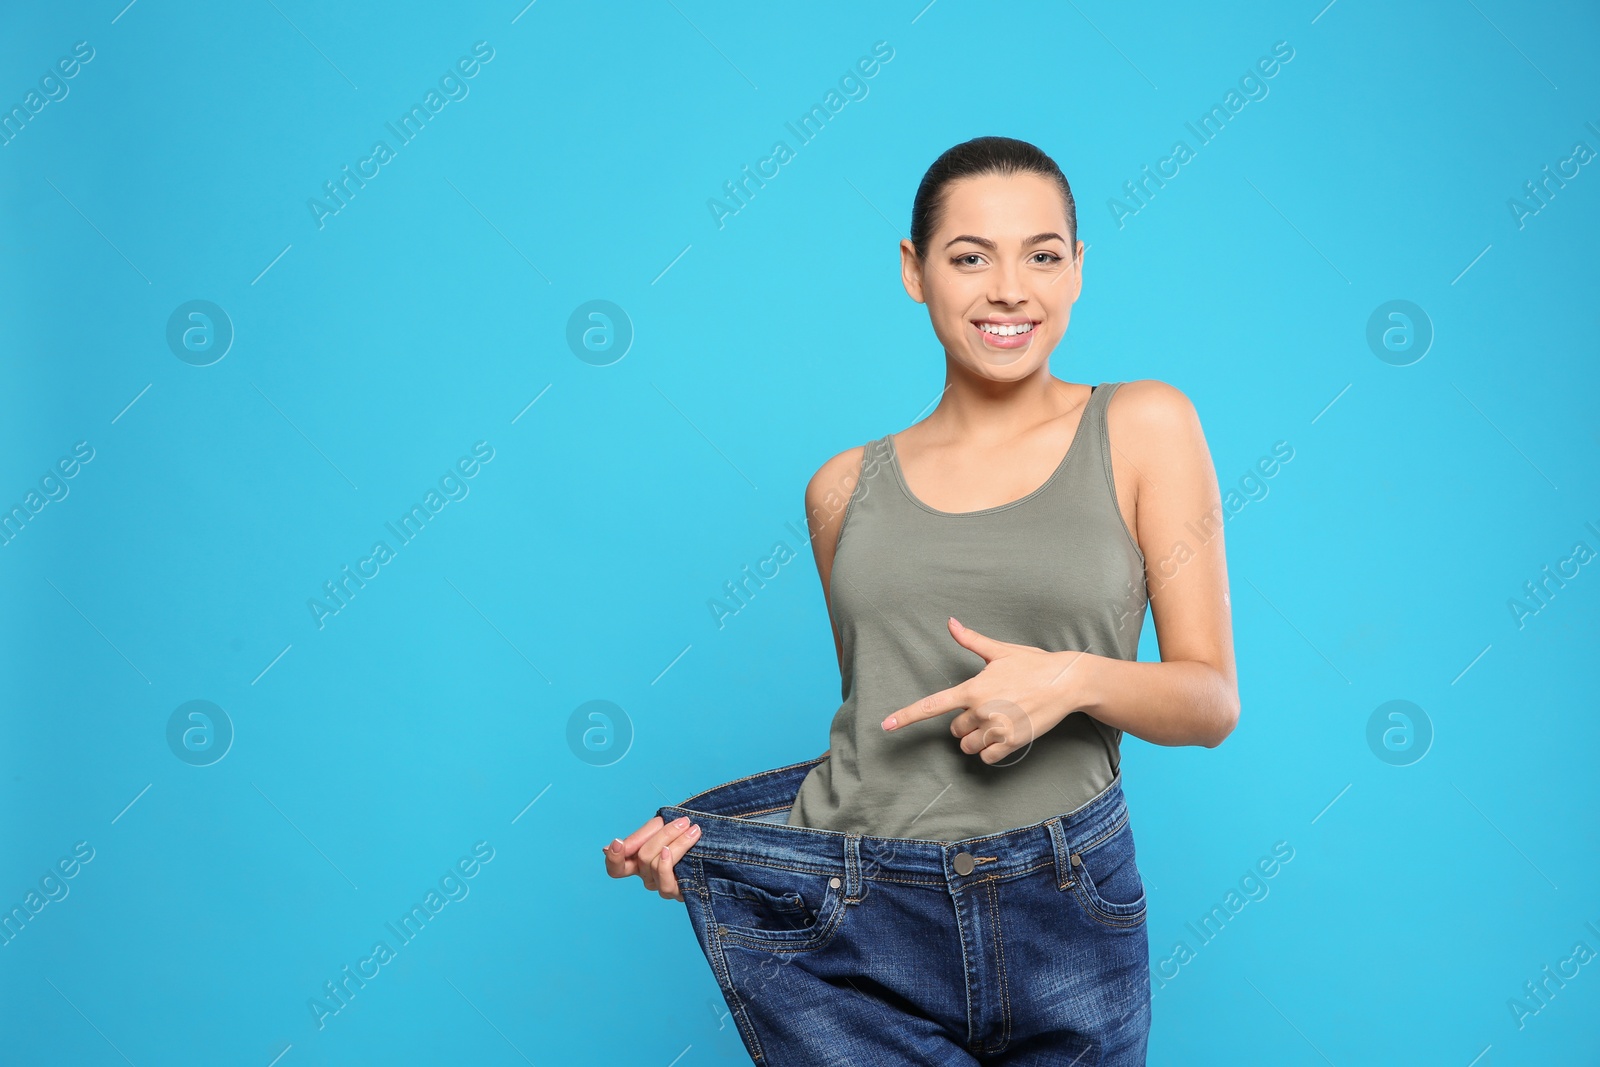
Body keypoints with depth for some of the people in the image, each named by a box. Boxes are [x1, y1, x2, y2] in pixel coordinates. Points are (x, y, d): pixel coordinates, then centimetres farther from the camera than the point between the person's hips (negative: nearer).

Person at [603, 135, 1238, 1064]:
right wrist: (703, 825, 4)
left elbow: (1213, 700, 0)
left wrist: (1075, 678, -18)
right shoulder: (848, 488, 8)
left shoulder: (1145, 427, 1)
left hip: (1062, 924, 0)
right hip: (842, 926, 1)